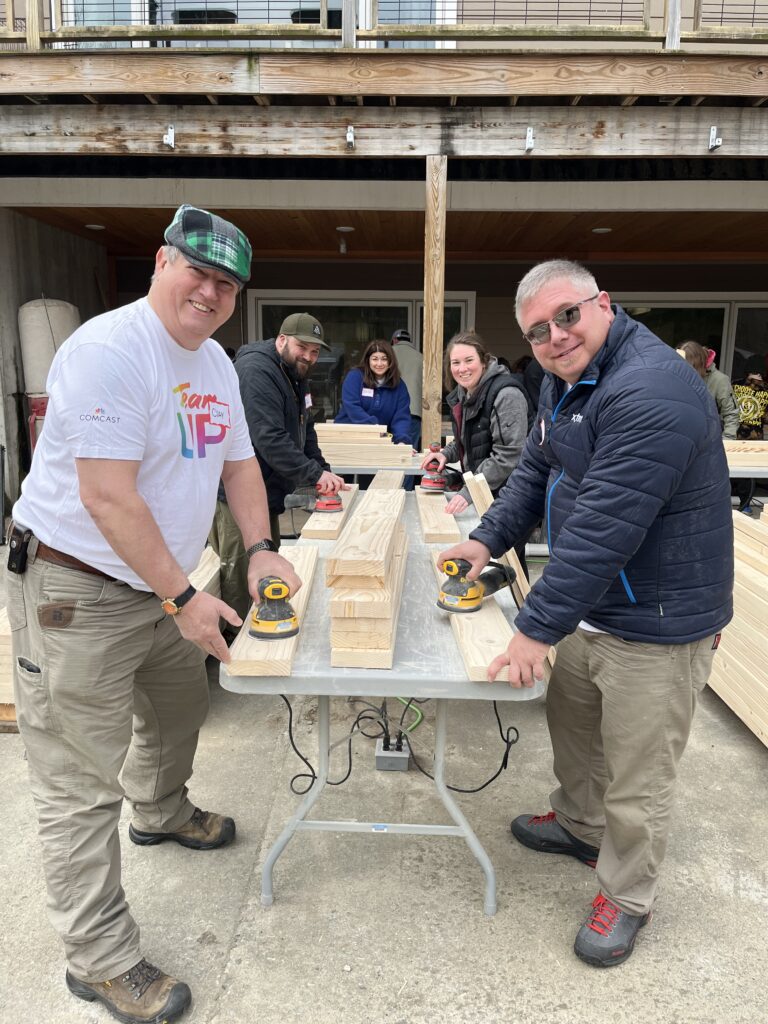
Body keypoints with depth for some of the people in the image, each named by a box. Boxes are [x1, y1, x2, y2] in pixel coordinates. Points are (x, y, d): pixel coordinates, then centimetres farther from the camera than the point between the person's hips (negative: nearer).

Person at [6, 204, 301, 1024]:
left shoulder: (215, 361, 8)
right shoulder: (109, 349, -22)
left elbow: (237, 461, 14)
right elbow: (109, 498, -26)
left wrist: (260, 549, 1)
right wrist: (183, 599, -22)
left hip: (161, 586, 9)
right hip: (76, 594, -9)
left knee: (177, 711, 27)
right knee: (82, 788, 2)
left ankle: (161, 814, 57)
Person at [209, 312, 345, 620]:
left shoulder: (296, 376, 15)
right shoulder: (255, 372, -18)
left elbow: (305, 431, 19)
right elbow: (269, 437, -27)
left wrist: (323, 473, 6)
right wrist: (314, 473, -26)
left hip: (267, 493, 10)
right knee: (240, 582, -5)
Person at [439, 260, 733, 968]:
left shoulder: (651, 392, -28)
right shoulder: (565, 380, 6)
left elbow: (601, 532, -31)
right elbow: (536, 471, 15)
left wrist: (537, 629, -26)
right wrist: (488, 541, 4)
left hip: (656, 625, -9)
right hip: (590, 608, 9)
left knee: (636, 780, 7)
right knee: (571, 722, 26)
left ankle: (626, 897, 32)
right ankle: (581, 824, 52)